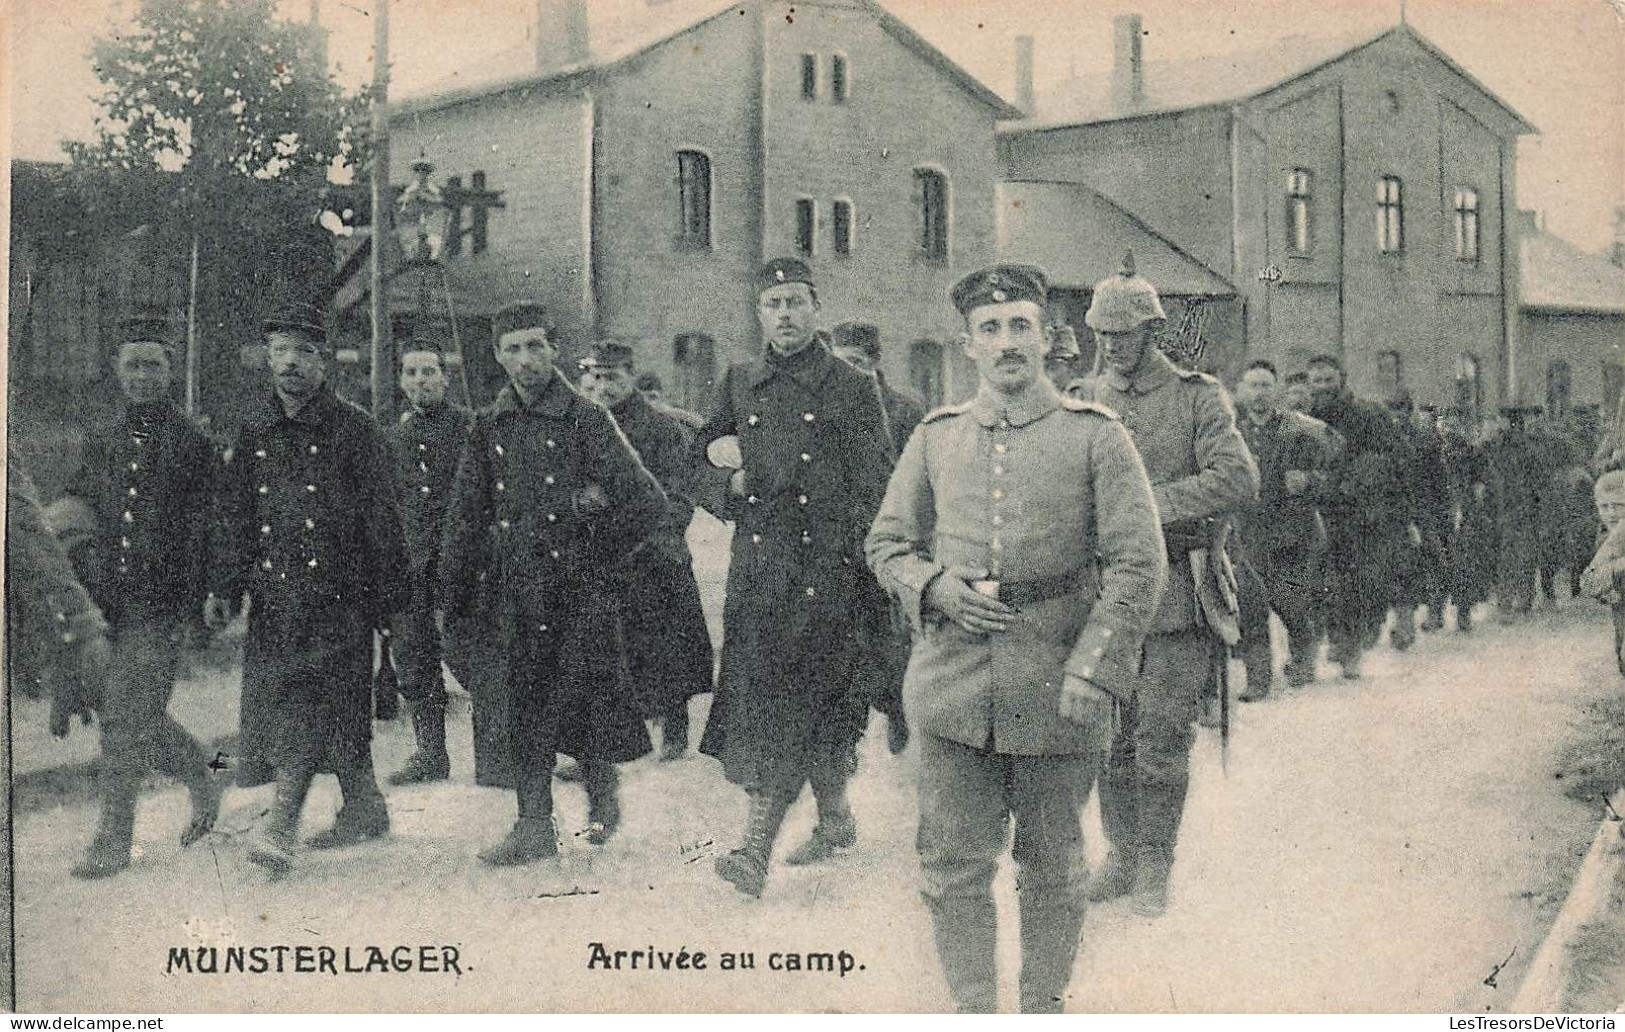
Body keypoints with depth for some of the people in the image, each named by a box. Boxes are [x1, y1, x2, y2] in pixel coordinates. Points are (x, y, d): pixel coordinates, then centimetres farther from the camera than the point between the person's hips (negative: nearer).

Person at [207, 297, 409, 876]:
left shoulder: (353, 429, -1)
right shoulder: (253, 433, 13)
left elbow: (382, 518, -2)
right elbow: (235, 517, 15)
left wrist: (390, 594, -4)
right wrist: (223, 589, 6)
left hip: (335, 594, -5)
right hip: (273, 593, 5)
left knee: (308, 702, -12)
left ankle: (281, 827, -13)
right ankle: (366, 809, 23)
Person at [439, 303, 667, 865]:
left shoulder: (586, 419, -5)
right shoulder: (488, 427, 8)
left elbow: (649, 503, -6)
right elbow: (465, 517, 12)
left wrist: (601, 557, -2)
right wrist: (455, 596, 9)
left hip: (583, 590, -4)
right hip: (519, 591, 4)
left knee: (587, 698, -1)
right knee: (526, 706, 5)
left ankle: (602, 794, 25)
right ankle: (535, 827, 12)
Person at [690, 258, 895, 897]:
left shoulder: (851, 390, 2)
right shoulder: (738, 385, 12)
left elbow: (874, 493, 0)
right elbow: (700, 462, 20)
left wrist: (866, 573, -7)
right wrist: (730, 484, -3)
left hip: (826, 569, -4)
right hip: (756, 567, 4)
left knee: (794, 702, -9)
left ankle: (757, 851, -10)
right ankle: (836, 821, 26)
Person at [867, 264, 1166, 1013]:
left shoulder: (1096, 436, -1)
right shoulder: (935, 437, 8)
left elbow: (1139, 564, -5)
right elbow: (887, 544, 15)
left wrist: (1095, 670, -14)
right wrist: (938, 588, -7)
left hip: (1056, 690, -2)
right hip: (954, 686, 2)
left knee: (1052, 864, 11)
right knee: (953, 863, 3)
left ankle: (1044, 1003, 27)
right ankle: (972, 1006, 16)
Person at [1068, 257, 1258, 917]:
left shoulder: (1196, 397, 0)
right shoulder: (1080, 401, 12)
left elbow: (1239, 479, -13)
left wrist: (1150, 502, -18)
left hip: (1175, 595, -3)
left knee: (1163, 740, -2)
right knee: (1111, 739, 8)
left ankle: (1155, 868, 11)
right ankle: (1122, 857, 22)